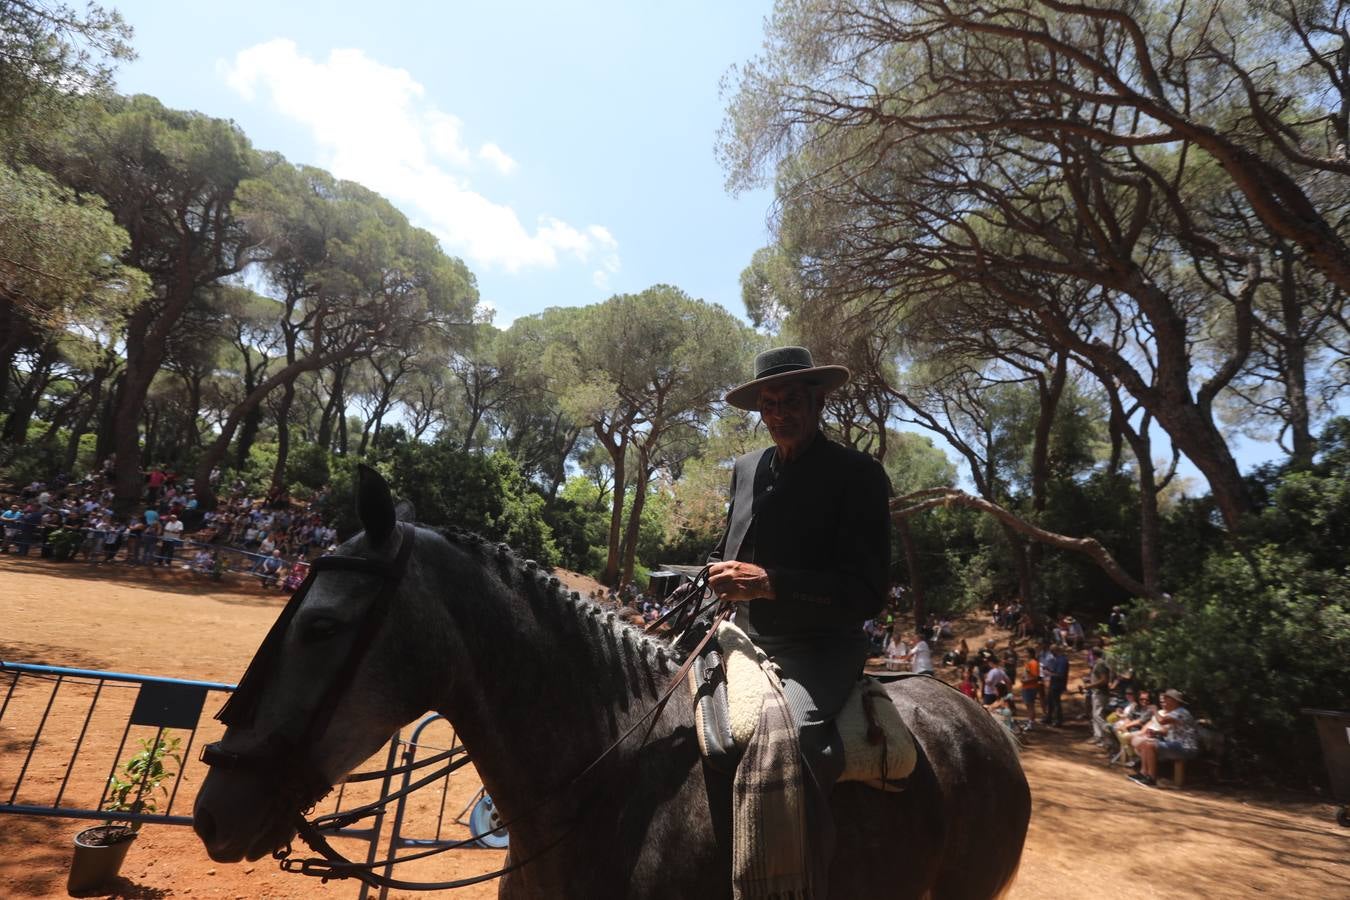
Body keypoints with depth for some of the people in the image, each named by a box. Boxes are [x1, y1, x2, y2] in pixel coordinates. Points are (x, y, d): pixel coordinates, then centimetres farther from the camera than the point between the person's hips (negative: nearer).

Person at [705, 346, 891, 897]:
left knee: (790, 747, -34)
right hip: (745, 644, 7)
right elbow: (722, 555, 22)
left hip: (818, 651, -6)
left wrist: (767, 582, -24)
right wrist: (717, 576, -2)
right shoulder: (747, 468, 10)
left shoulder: (858, 474, -8)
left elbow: (867, 593, -15)